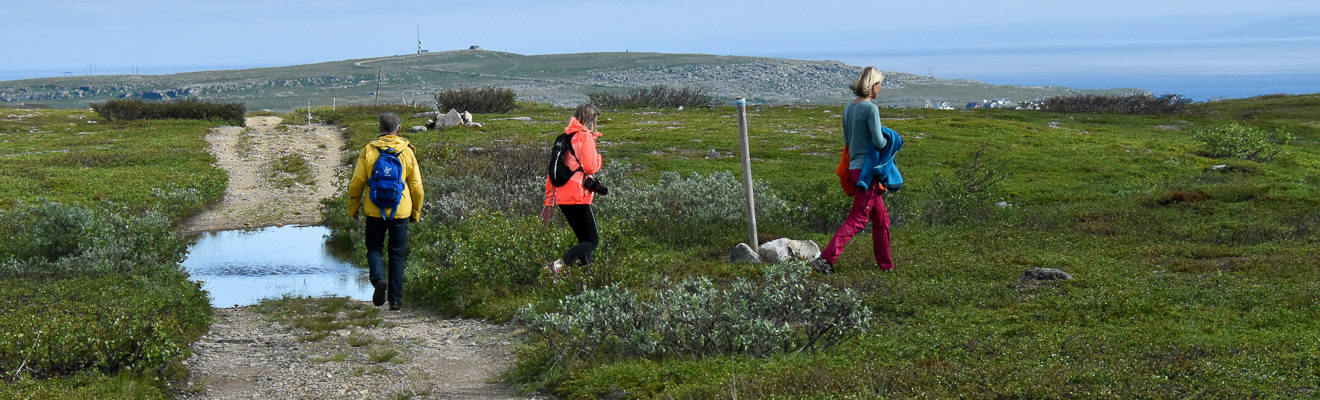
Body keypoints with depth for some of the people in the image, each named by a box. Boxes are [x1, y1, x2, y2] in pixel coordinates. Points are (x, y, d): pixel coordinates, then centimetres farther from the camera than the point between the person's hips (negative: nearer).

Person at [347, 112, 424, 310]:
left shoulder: (369, 150, -3)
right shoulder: (407, 151, -1)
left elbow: (357, 182, -1)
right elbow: (416, 186, 3)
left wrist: (353, 207, 10)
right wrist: (416, 211, 15)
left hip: (375, 210, -1)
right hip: (400, 212, 1)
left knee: (374, 248, 13)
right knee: (397, 254, 9)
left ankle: (378, 279, -15)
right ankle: (395, 299, 9)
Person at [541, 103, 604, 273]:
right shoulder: (586, 136, -7)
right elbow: (590, 167, -16)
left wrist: (549, 201, 20)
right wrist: (598, 158, 8)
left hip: (562, 198, 8)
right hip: (579, 197, -8)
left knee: (584, 239, 16)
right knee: (592, 241, -4)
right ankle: (560, 263, -22)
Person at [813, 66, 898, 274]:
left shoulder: (849, 108, 9)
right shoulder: (871, 108, -16)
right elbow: (879, 142, -19)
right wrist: (887, 141, 1)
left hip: (855, 167, 9)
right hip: (866, 169, -9)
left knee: (881, 217, 17)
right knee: (857, 220, -5)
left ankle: (886, 264, 23)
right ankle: (826, 259, -10)